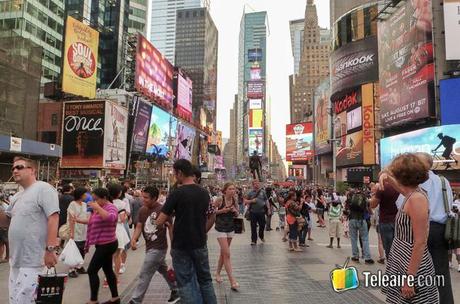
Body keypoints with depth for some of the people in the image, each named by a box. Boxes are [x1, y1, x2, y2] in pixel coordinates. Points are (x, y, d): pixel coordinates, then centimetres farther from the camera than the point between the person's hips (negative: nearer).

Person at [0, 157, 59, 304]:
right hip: (16, 260, 9)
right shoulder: (16, 196, 16)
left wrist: (50, 249, -25)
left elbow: (53, 218, -20)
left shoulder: (43, 189, -12)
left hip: (32, 262, -9)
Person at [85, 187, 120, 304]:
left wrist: (97, 207, -33)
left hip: (107, 245, -10)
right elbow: (93, 223, 22)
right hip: (103, 244, 10)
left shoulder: (111, 207, -16)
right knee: (108, 270, 14)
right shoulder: (99, 208, 12)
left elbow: (110, 218, -39)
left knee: (92, 271, -6)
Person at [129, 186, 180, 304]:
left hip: (158, 248, -8)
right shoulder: (142, 210, 1)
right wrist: (134, 239, -17)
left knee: (144, 275, -3)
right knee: (164, 270, 22)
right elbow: (139, 227, 3)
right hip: (150, 247, 8)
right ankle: (176, 291, 39)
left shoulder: (162, 210, -19)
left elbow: (170, 228, -14)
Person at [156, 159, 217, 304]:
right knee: (205, 279, 16)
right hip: (200, 243, 5)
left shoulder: (176, 193, -15)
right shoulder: (204, 193, 1)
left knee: (185, 282, 7)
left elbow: (160, 222, -14)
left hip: (181, 245, -4)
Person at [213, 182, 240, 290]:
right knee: (227, 254, -10)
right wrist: (222, 210, -19)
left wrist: (235, 211, -9)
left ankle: (217, 273, 37)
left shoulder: (234, 200, 0)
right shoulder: (220, 199, -14)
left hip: (231, 228, 6)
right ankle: (232, 281, -9)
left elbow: (237, 214, 12)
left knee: (223, 253, 18)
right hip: (221, 229, -6)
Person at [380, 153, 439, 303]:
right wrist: (386, 175, 9)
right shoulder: (411, 193, 3)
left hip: (412, 267, -8)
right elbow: (401, 186, 30)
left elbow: (420, 243, -24)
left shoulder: (417, 198, -22)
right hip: (402, 262, 8)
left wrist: (410, 279, -22)